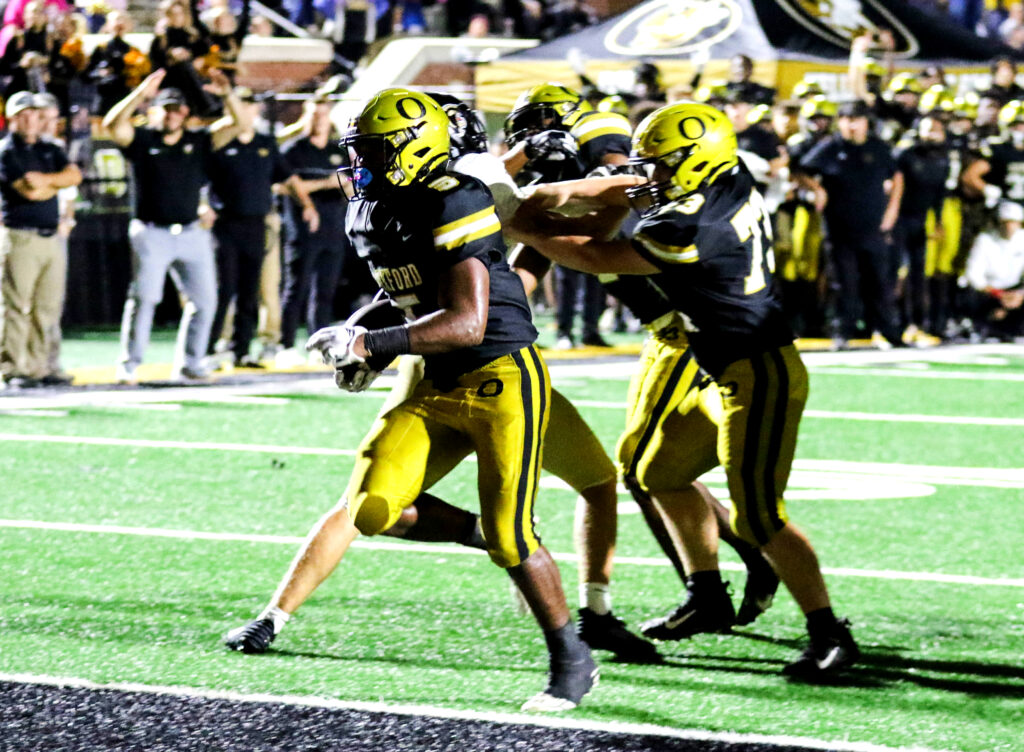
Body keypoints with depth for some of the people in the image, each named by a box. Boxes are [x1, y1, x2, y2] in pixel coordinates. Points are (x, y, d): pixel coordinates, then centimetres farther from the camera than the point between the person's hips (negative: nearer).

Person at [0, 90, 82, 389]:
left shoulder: (50, 149, 17)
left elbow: (74, 175, 2)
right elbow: (29, 191, -14)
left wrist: (45, 179, -12)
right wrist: (58, 183, 2)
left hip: (51, 238, 7)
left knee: (48, 307, 6)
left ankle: (39, 367, 11)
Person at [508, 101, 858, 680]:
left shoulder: (691, 229, -25)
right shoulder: (736, 180, 0)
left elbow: (595, 258, -13)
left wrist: (524, 229, -3)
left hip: (761, 377, -10)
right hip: (736, 374, 10)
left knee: (758, 517, -8)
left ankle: (830, 635, -2)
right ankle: (708, 598, 27)